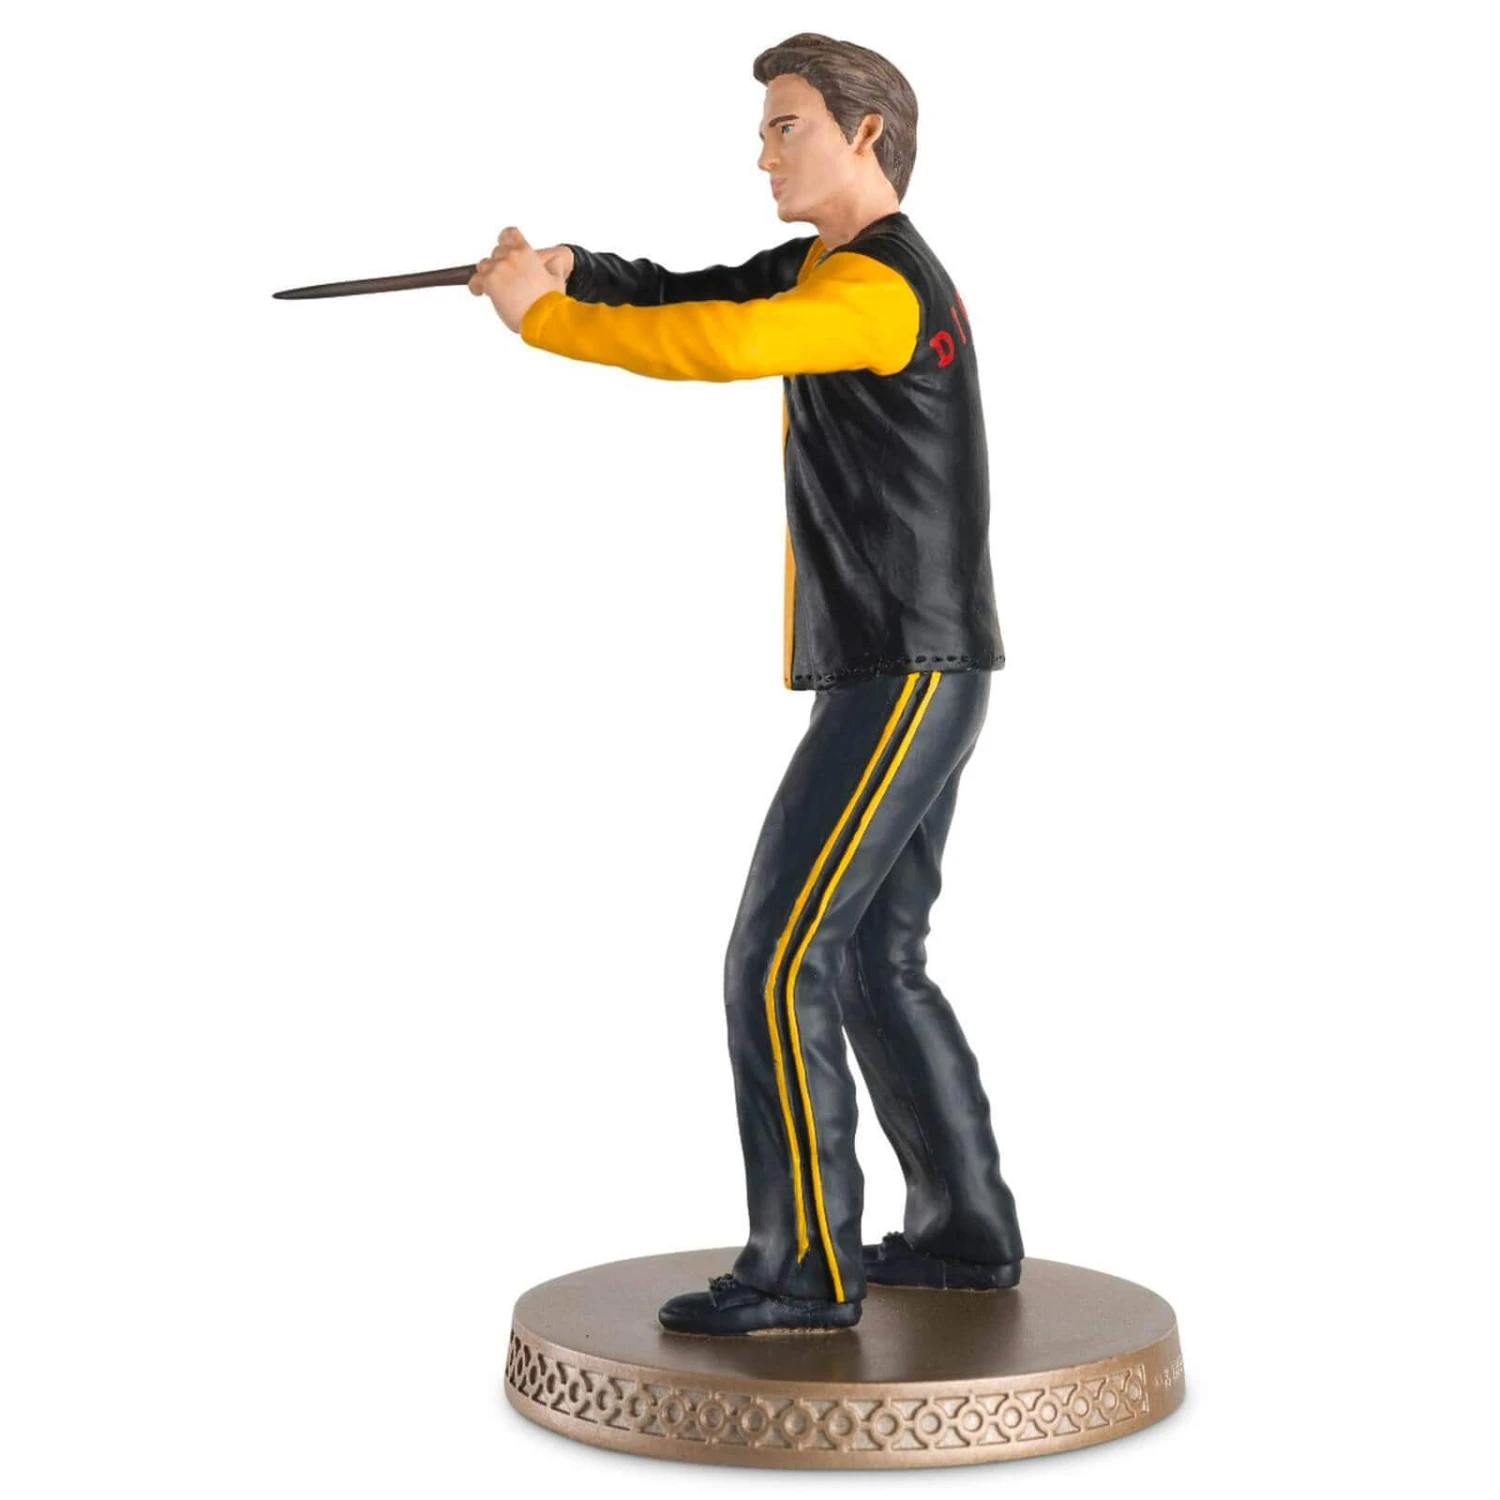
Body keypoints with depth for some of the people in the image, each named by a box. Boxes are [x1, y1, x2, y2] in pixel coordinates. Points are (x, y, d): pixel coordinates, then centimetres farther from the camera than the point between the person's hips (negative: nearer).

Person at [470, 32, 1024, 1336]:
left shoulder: (880, 286, -15)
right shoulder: (827, 266, 18)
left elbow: (719, 347, -31)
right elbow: (695, 298, 7)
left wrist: (544, 317, -21)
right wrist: (569, 268, -10)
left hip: (902, 678, -10)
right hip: (907, 678, 10)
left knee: (777, 966, -9)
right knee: (875, 965, 15)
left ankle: (805, 1269, -2)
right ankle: (968, 1234, 24)